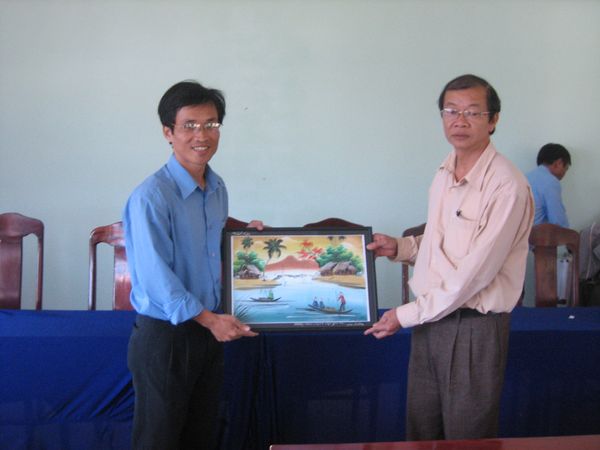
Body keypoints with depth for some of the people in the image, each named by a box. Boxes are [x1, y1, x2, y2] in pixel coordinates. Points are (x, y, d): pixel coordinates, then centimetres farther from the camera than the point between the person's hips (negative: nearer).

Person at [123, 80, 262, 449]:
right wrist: (208, 319, -19)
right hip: (165, 335, -7)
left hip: (208, 328, 7)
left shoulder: (218, 187, 6)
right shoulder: (151, 197, -19)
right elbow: (155, 277, -22)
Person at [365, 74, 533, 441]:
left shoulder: (507, 185, -19)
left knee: (467, 437, 10)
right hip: (430, 316, 7)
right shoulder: (444, 174, 8)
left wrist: (407, 315, -14)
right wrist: (399, 247, 4)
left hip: (475, 326, -7)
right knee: (421, 432, 17)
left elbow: (474, 273, -21)